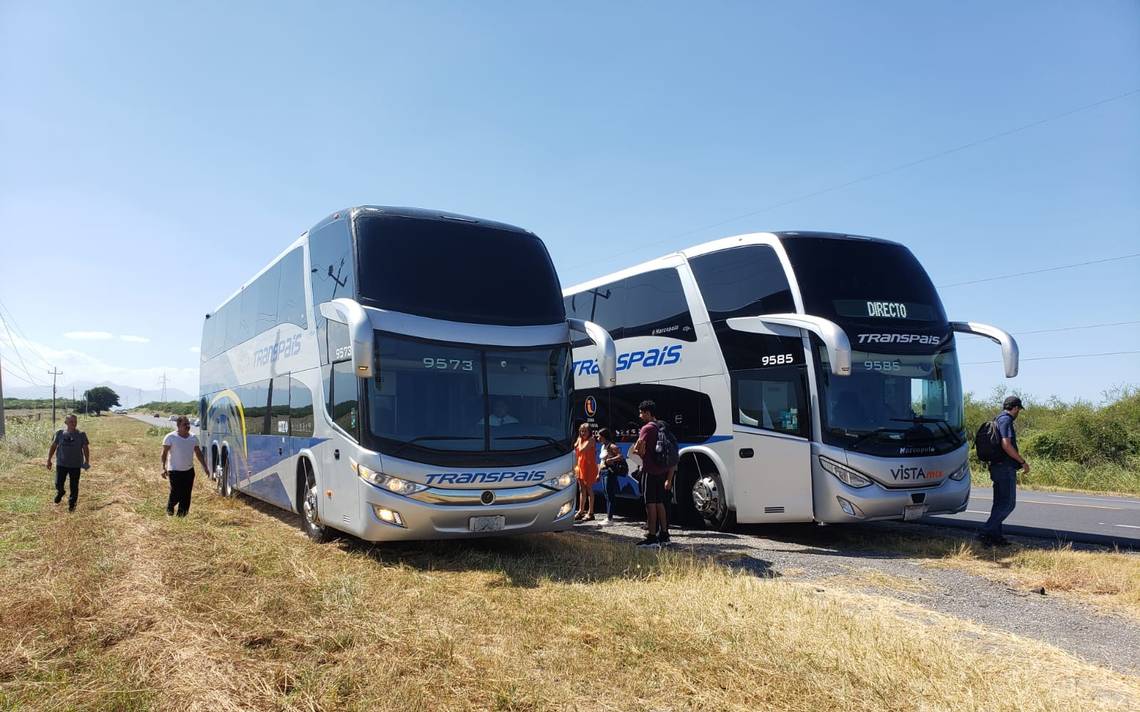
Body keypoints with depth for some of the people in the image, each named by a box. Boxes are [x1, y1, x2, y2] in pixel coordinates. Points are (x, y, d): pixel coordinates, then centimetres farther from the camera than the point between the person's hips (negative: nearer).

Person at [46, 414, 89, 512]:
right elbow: (53, 446, 8)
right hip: (61, 463, 1)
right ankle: (60, 493, 39)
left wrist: (87, 461, -4)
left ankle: (72, 504, 19)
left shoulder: (81, 434, -3)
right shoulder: (60, 433, -1)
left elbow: (86, 448, 1)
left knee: (74, 486, 4)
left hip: (76, 465, -1)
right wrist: (49, 460, 9)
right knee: (58, 484, 4)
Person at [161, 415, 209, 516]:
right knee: (176, 495, -4)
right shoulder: (170, 437, -9)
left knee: (186, 495, 5)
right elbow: (164, 453, -8)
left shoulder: (193, 438, 6)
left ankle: (182, 514, 15)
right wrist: (163, 468, -17)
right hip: (175, 471, -5)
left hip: (189, 471, 5)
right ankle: (169, 508, 24)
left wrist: (205, 466, 7)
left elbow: (198, 453, 12)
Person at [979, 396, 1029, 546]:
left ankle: (995, 536, 15)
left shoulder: (998, 419, 19)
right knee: (1008, 504, -8)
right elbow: (1006, 445, -22)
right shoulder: (1006, 420, -12)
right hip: (1005, 468, -10)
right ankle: (986, 532, -14)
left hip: (997, 466, 10)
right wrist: (1023, 462, -15)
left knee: (1000, 503, 13)